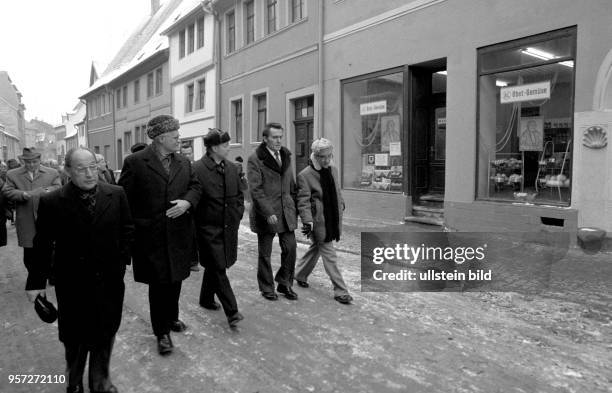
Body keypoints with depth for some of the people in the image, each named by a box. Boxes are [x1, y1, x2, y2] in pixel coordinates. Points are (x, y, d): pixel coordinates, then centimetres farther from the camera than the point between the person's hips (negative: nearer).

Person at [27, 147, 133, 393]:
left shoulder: (116, 195, -6)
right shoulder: (52, 202, -11)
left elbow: (127, 231, 4)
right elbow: (42, 245, -5)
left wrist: (122, 260, 0)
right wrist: (37, 281, -2)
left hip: (109, 281, 2)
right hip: (72, 285, -1)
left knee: (105, 336, 16)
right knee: (75, 340, 16)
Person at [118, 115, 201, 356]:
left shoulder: (184, 163, 9)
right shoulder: (135, 162, -9)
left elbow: (195, 187, 10)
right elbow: (123, 198, -7)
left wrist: (187, 202, -12)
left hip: (179, 234, 5)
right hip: (152, 237, -5)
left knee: (175, 279, 19)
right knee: (158, 284, 5)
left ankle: (171, 318, 41)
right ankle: (161, 332, 20)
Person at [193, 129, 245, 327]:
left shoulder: (232, 168, 6)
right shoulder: (197, 169, -14)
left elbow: (239, 195, 16)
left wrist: (237, 216, 8)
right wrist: (198, 222, -9)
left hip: (229, 227, 6)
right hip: (209, 229, -6)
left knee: (214, 267, 19)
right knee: (219, 269, -4)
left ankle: (206, 298, 39)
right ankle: (231, 311, 0)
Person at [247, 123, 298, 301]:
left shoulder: (285, 156, 11)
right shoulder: (255, 159, -9)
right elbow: (255, 190, -14)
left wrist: (294, 208, 10)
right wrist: (268, 213, -20)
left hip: (286, 213, 5)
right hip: (266, 214, -5)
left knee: (290, 248, 4)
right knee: (265, 253, 8)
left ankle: (285, 283, 23)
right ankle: (267, 288, 24)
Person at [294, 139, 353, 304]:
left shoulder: (333, 170, 8)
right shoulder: (305, 175, -14)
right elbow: (303, 201, -17)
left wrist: (341, 206, 23)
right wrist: (307, 221, -26)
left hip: (332, 220, 7)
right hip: (318, 221, -7)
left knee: (315, 249, 20)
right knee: (329, 256, -3)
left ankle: (300, 275, 41)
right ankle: (340, 291, 5)